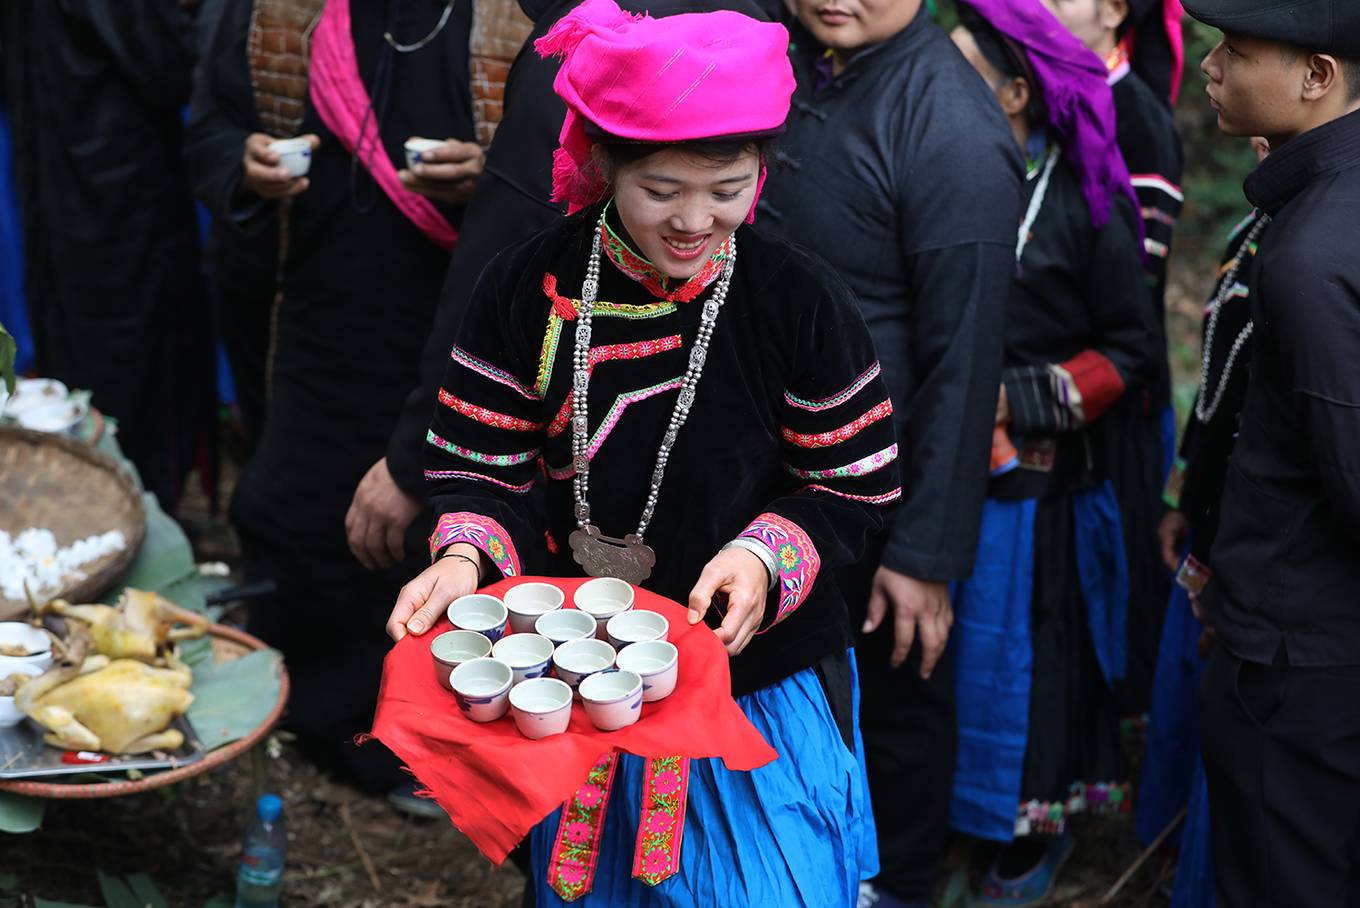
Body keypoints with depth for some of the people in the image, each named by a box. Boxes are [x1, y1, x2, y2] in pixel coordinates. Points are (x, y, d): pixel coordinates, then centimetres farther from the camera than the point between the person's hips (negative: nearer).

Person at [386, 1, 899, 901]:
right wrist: (464, 558, -23)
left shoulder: (800, 300, -14)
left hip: (764, 686, -2)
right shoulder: (529, 286, -10)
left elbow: (856, 487, -7)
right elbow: (481, 464, -4)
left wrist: (767, 557, -24)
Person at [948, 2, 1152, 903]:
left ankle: (1039, 827, 26)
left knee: (1023, 647, 7)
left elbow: (1127, 352, -5)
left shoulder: (1084, 198, -9)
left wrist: (1018, 398, -14)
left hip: (1030, 478, -4)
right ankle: (947, 810, 28)